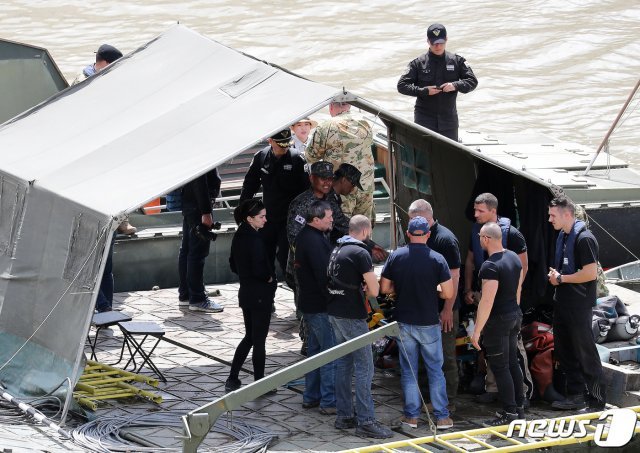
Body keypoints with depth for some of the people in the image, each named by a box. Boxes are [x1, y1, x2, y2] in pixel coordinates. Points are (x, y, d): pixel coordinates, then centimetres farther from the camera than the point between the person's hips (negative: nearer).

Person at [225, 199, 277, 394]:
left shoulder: (239, 236, 6)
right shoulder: (255, 239, -21)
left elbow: (234, 265, 15)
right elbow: (259, 269, -26)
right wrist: (269, 278, -7)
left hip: (245, 292, 9)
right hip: (260, 296, -9)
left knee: (250, 336, 19)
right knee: (259, 339, 2)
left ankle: (232, 379, 19)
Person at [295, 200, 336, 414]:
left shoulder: (304, 236, 10)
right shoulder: (315, 241, -23)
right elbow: (323, 276, -25)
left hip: (309, 303, 11)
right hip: (320, 306, -11)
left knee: (315, 349, 19)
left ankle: (311, 397, 26)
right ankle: (329, 402, -3)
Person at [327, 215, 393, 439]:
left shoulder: (337, 250, 11)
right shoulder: (360, 253, -15)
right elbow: (374, 290, -15)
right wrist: (367, 287, 7)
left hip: (335, 312, 9)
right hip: (352, 316, -9)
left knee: (343, 364, 14)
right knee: (364, 368, -6)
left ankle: (344, 416, 18)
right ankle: (365, 421, -7)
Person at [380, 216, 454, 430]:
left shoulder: (395, 256, -5)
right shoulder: (437, 259, -11)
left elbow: (384, 288, -1)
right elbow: (448, 293, -12)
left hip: (404, 322, 2)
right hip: (428, 324, -2)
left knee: (408, 370, 11)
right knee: (435, 370, 8)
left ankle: (411, 415, 14)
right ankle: (442, 417, 10)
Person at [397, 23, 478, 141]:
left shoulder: (457, 61, 3)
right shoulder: (419, 63, -2)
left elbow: (473, 81, 3)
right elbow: (402, 86, -4)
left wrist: (455, 86, -17)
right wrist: (424, 91, -18)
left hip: (449, 117, 2)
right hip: (424, 117, -2)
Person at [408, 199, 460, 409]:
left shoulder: (445, 239, -16)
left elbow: (454, 276, -18)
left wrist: (448, 309, -19)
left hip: (444, 309, -8)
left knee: (446, 356, 0)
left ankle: (448, 402, 7)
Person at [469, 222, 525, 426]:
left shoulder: (490, 266, -23)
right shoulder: (513, 257, 5)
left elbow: (487, 301, -25)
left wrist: (477, 331, -21)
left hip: (498, 320, -9)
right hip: (514, 316, 9)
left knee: (500, 368, -2)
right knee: (512, 363, 17)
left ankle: (509, 413, 0)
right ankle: (519, 407, 23)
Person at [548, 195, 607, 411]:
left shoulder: (584, 238, -17)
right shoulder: (562, 236, 12)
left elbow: (590, 273, -23)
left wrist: (561, 278, -14)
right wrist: (554, 274, 4)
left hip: (579, 305, -9)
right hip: (562, 302, 9)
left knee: (585, 352, -4)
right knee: (564, 351, 13)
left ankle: (597, 401, 3)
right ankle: (575, 395, 23)